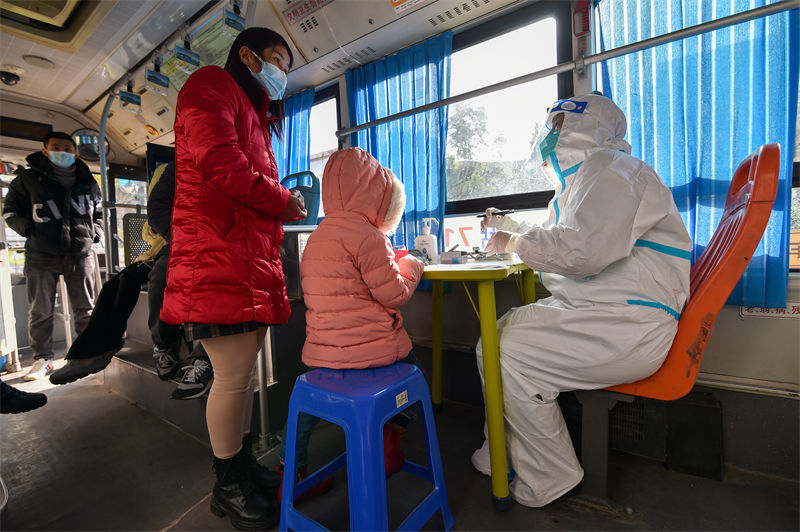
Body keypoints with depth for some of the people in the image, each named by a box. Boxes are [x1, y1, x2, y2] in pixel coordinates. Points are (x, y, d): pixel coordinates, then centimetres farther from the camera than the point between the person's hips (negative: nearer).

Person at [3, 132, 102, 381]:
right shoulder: (29, 179, 5)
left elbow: (99, 213, 21)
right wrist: (27, 227, -5)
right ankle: (42, 359, 17)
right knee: (40, 311, 5)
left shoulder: (88, 183, 10)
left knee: (84, 309, 6)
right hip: (41, 255, -1)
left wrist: (95, 231, 4)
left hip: (80, 255, 1)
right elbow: (10, 210, 12)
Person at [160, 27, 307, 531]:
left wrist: (285, 206, 8)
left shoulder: (255, 114, 31)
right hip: (219, 257, -9)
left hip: (253, 259, 10)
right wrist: (286, 202, -4)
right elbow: (221, 163, -16)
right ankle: (228, 487, 18)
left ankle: (243, 462, 29)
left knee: (245, 372, 14)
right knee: (233, 376, -3)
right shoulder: (212, 84, 2)